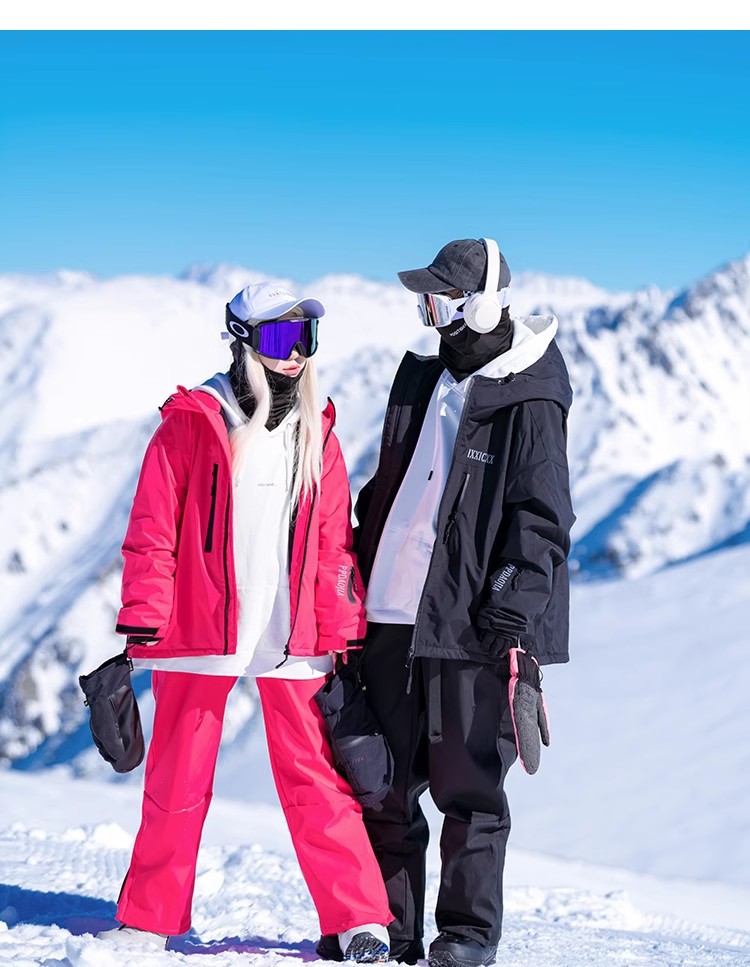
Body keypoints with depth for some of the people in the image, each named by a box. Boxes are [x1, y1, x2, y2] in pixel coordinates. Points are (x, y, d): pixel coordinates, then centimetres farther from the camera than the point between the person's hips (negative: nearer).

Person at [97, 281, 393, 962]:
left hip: (292, 643, 2)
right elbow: (152, 532, -1)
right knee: (177, 783, 6)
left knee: (316, 780, 0)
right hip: (199, 636, -2)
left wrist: (342, 638, 7)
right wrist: (141, 626, -6)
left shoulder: (317, 438, 10)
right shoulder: (191, 424, 0)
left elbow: (335, 545, 12)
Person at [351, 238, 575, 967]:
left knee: (467, 786, 1)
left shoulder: (528, 403, -8)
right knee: (383, 783, 10)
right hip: (393, 617, 7)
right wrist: (357, 578, 18)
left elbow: (542, 518, -11)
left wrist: (513, 611, -18)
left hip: (471, 626, -7)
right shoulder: (422, 380, 15)